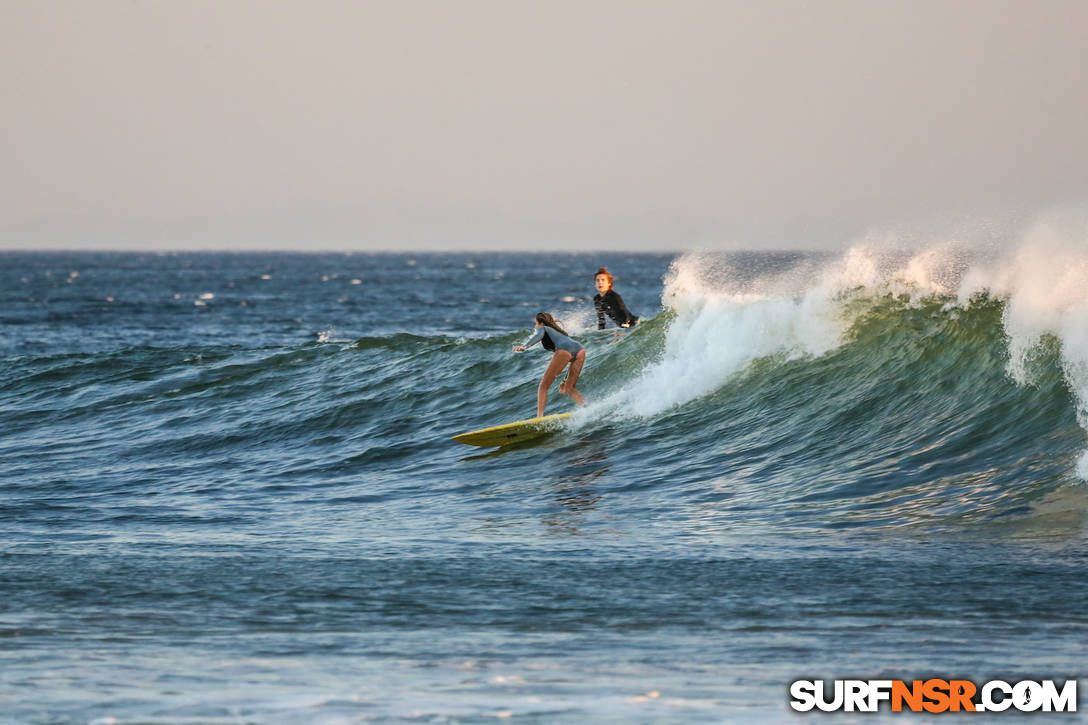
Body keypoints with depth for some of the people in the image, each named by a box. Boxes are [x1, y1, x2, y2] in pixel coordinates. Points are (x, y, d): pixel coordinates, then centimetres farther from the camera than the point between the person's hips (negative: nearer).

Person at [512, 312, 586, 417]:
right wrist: (566, 380, 47)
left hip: (565, 349, -7)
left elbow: (538, 336, -3)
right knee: (570, 389, 15)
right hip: (580, 350, 7)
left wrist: (524, 346, -19)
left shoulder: (543, 328, 25)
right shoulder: (558, 331, 44)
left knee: (544, 385, 0)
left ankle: (539, 416, -13)